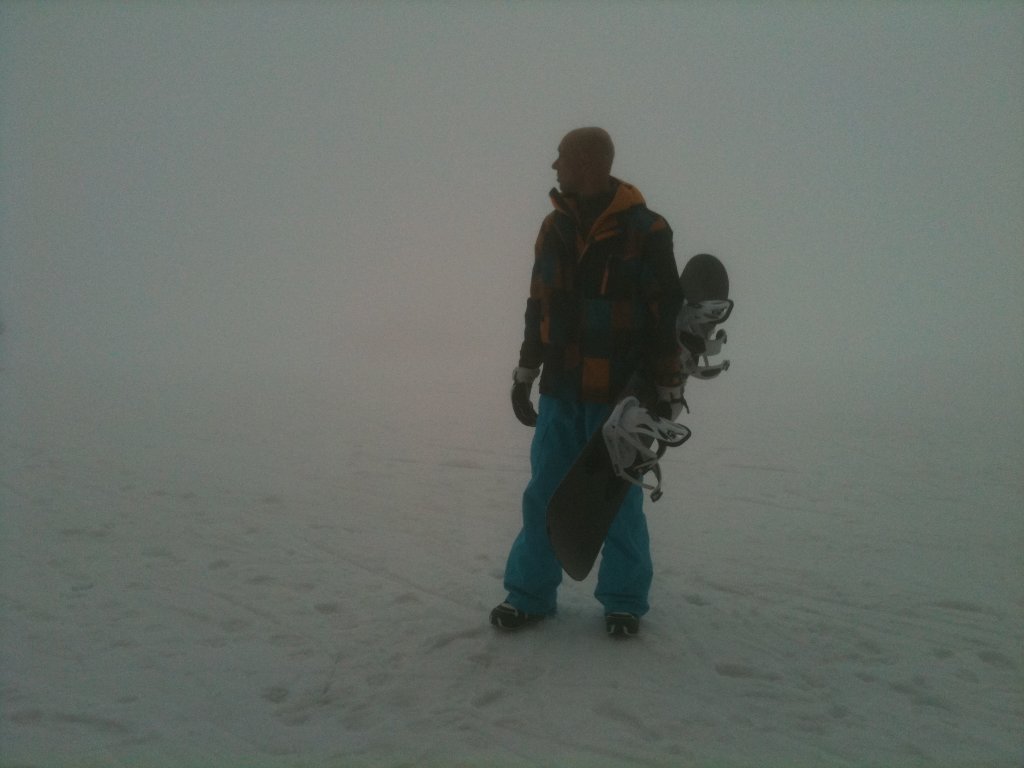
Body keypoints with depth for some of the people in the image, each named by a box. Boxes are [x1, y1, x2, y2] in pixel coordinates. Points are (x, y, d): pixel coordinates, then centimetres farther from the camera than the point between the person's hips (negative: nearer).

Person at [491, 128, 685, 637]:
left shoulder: (644, 231, -8)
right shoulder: (554, 229, 9)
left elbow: (668, 315, -7)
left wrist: (667, 389, -8)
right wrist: (525, 374, 16)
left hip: (620, 393, -5)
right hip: (560, 391, 5)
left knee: (619, 499, 6)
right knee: (544, 494, 7)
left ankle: (623, 601, 22)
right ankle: (530, 594, 21)